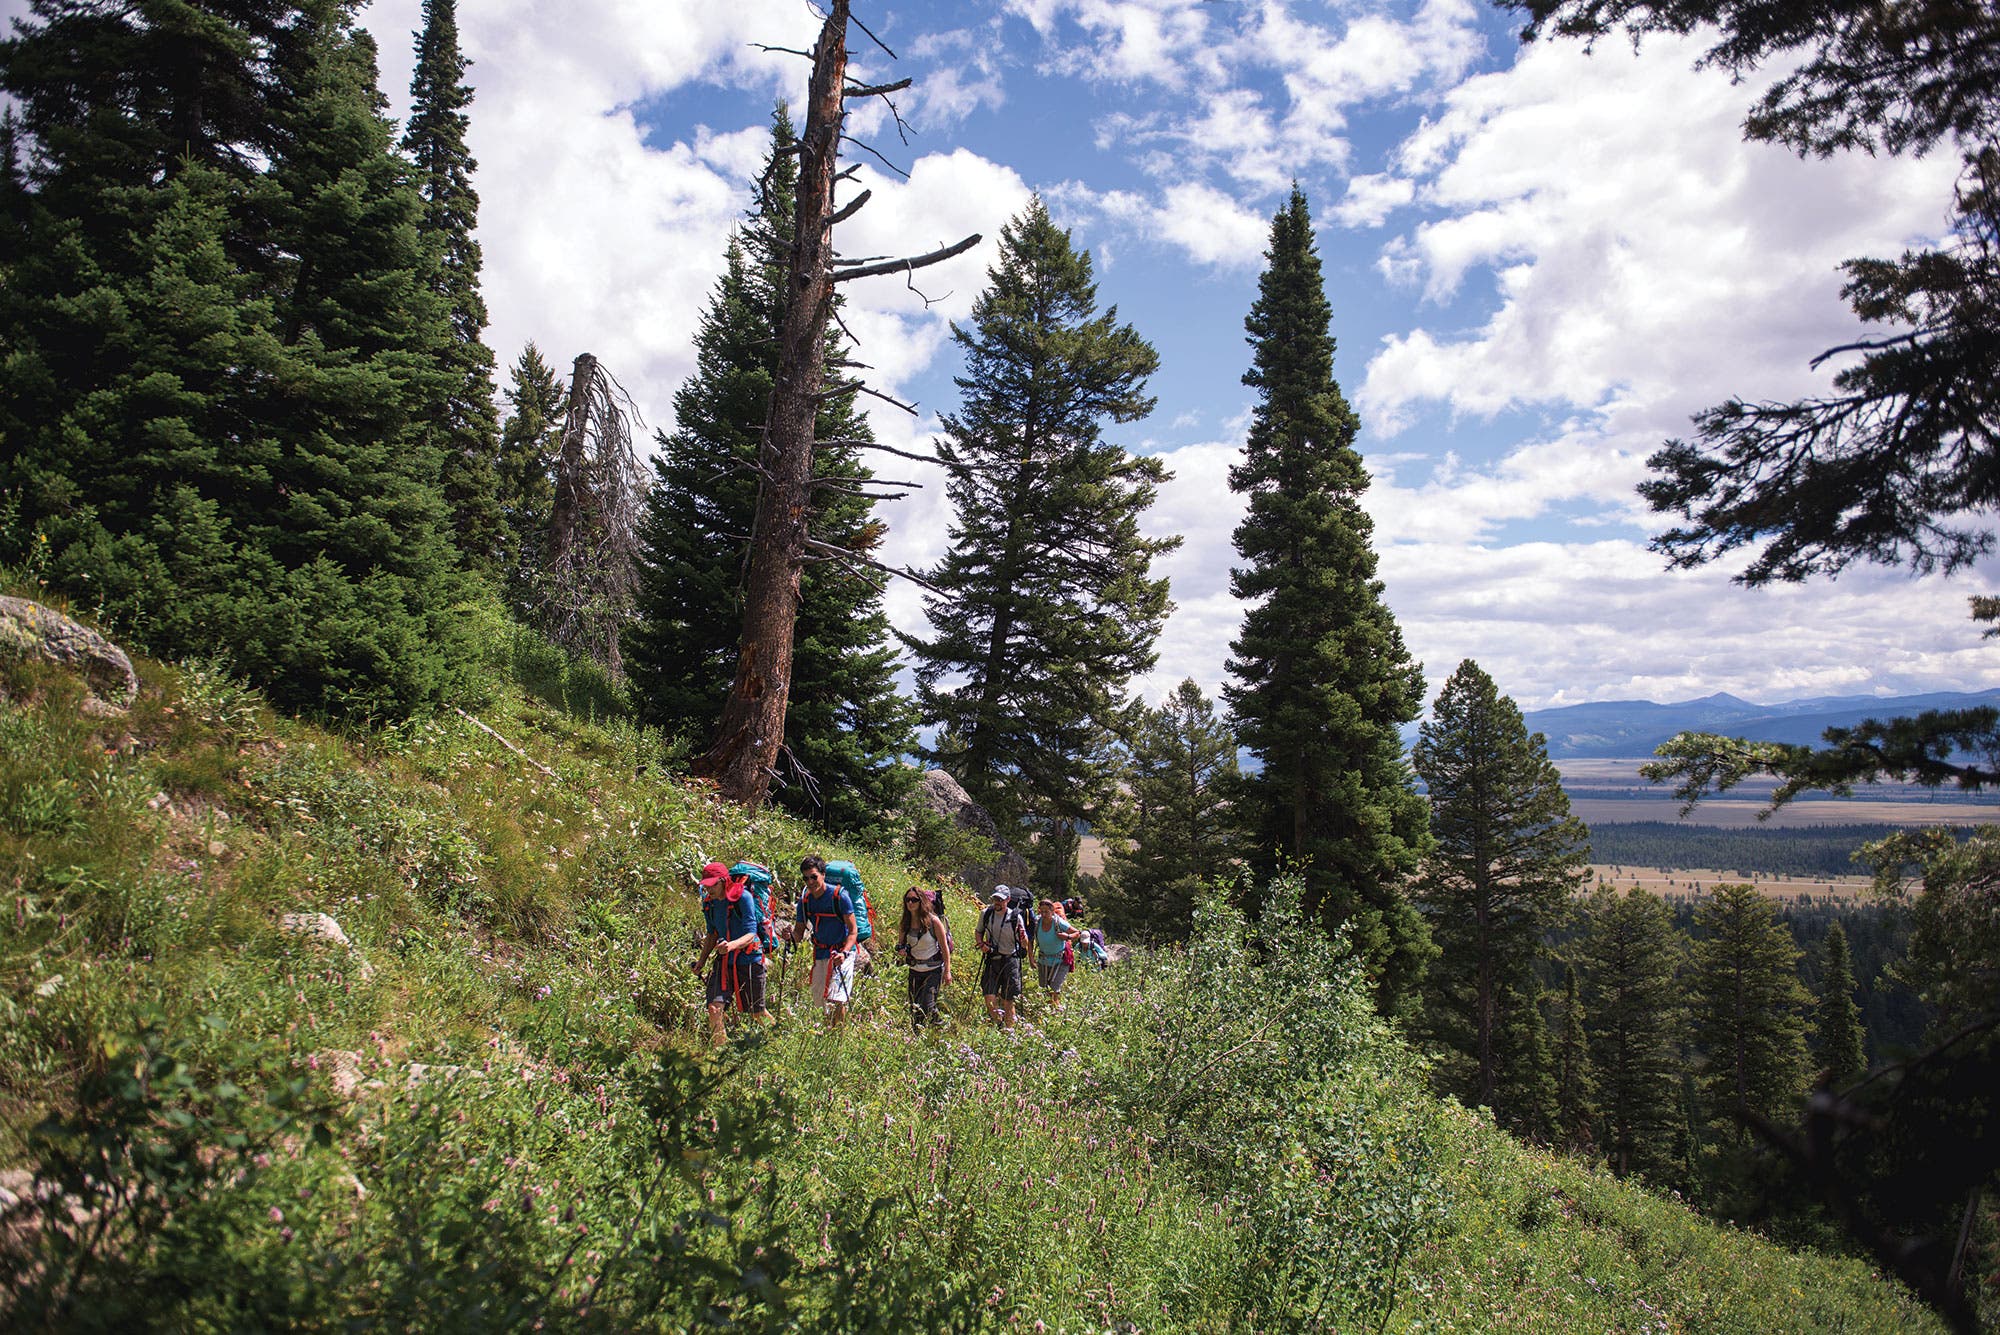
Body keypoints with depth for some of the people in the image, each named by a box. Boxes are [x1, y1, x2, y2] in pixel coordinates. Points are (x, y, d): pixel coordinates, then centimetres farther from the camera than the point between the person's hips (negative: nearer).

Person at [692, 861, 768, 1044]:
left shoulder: (743, 897, -16)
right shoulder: (709, 902, 4)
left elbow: (750, 934, -21)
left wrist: (732, 945, -39)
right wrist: (702, 960, 12)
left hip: (749, 958, -5)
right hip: (724, 960, 5)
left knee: (756, 1011, 7)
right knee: (715, 1007, -13)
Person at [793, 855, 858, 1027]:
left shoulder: (839, 896, -15)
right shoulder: (805, 900, 0)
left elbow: (852, 930, -14)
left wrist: (844, 953, -30)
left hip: (841, 952, -6)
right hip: (819, 953, 6)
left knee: (836, 999, -15)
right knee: (820, 999, 13)